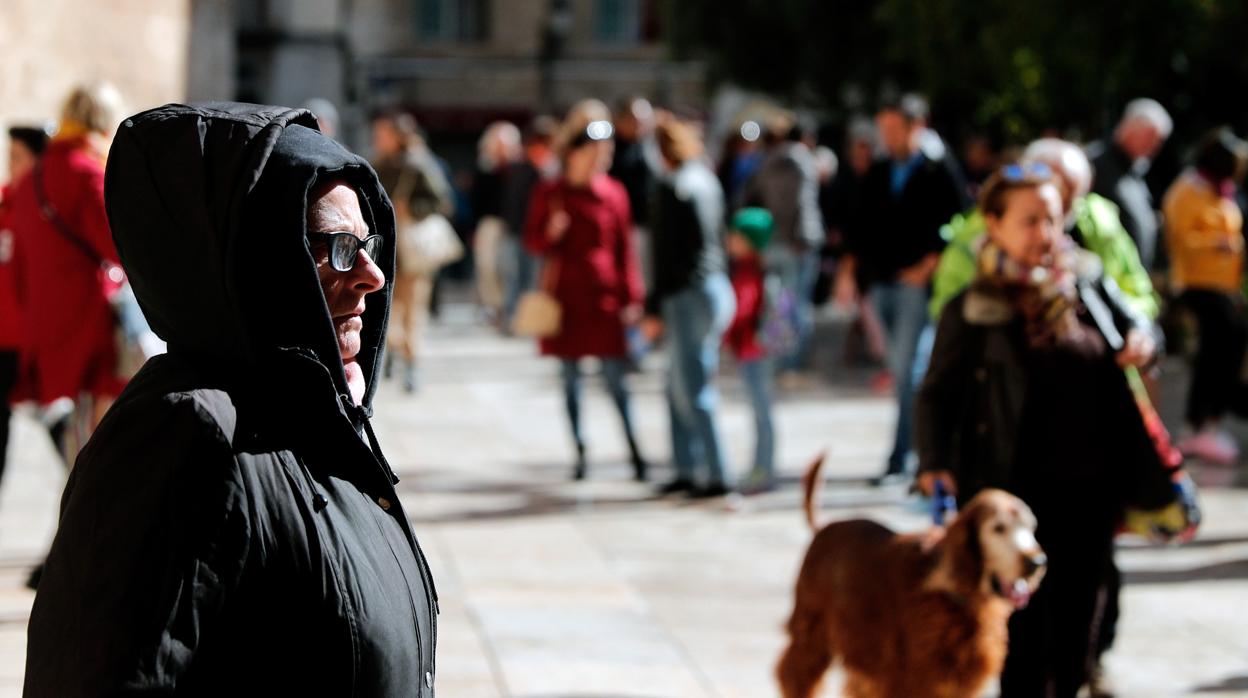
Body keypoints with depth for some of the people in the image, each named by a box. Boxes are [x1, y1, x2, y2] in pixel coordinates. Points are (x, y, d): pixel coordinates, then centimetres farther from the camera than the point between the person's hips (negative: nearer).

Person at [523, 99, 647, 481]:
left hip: (604, 298, -1)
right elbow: (532, 242, 8)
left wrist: (631, 298, -1)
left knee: (615, 378, -6)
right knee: (570, 378, 5)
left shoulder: (613, 193, 1)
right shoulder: (549, 193, 2)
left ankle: (634, 450, -3)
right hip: (565, 296, 1)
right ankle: (579, 453, 11)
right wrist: (550, 232, -15)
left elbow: (625, 248, 4)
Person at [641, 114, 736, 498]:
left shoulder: (672, 186, -13)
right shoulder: (707, 180, 13)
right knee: (681, 386, 15)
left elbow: (667, 250, -15)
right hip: (715, 287, 9)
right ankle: (688, 469, 17)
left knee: (692, 389, -5)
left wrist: (654, 307, -11)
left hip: (690, 293, -9)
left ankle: (716, 474, -5)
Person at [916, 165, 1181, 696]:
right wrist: (936, 464, -19)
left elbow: (1136, 323, 17)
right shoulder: (972, 310, -8)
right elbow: (940, 393, -5)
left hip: (1092, 487, 4)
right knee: (1027, 619, 0)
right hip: (1020, 489, -4)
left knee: (1080, 612, 14)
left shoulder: (1086, 285, 4)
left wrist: (1142, 341, -7)